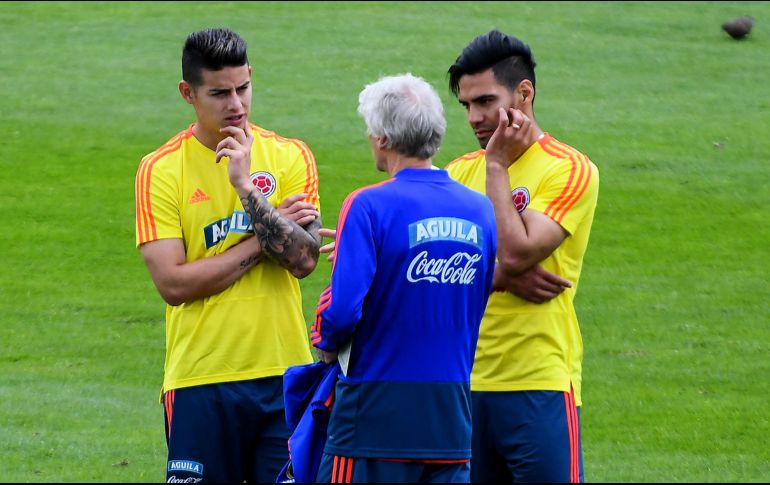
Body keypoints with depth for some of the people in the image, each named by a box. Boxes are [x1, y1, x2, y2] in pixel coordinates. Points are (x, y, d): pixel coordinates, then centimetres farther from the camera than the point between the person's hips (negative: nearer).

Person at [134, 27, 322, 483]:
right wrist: (264, 239, -8)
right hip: (201, 377, -2)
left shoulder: (290, 157, 4)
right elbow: (173, 283, -11)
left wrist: (246, 186, -15)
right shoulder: (160, 170, -2)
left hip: (282, 373, 2)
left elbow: (303, 259, -8)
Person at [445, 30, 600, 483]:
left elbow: (516, 253, -17)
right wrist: (501, 276, -14)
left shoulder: (570, 170, -5)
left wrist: (497, 165, -9)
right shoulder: (461, 171, 12)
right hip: (465, 384, 5)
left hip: (539, 385, -5)